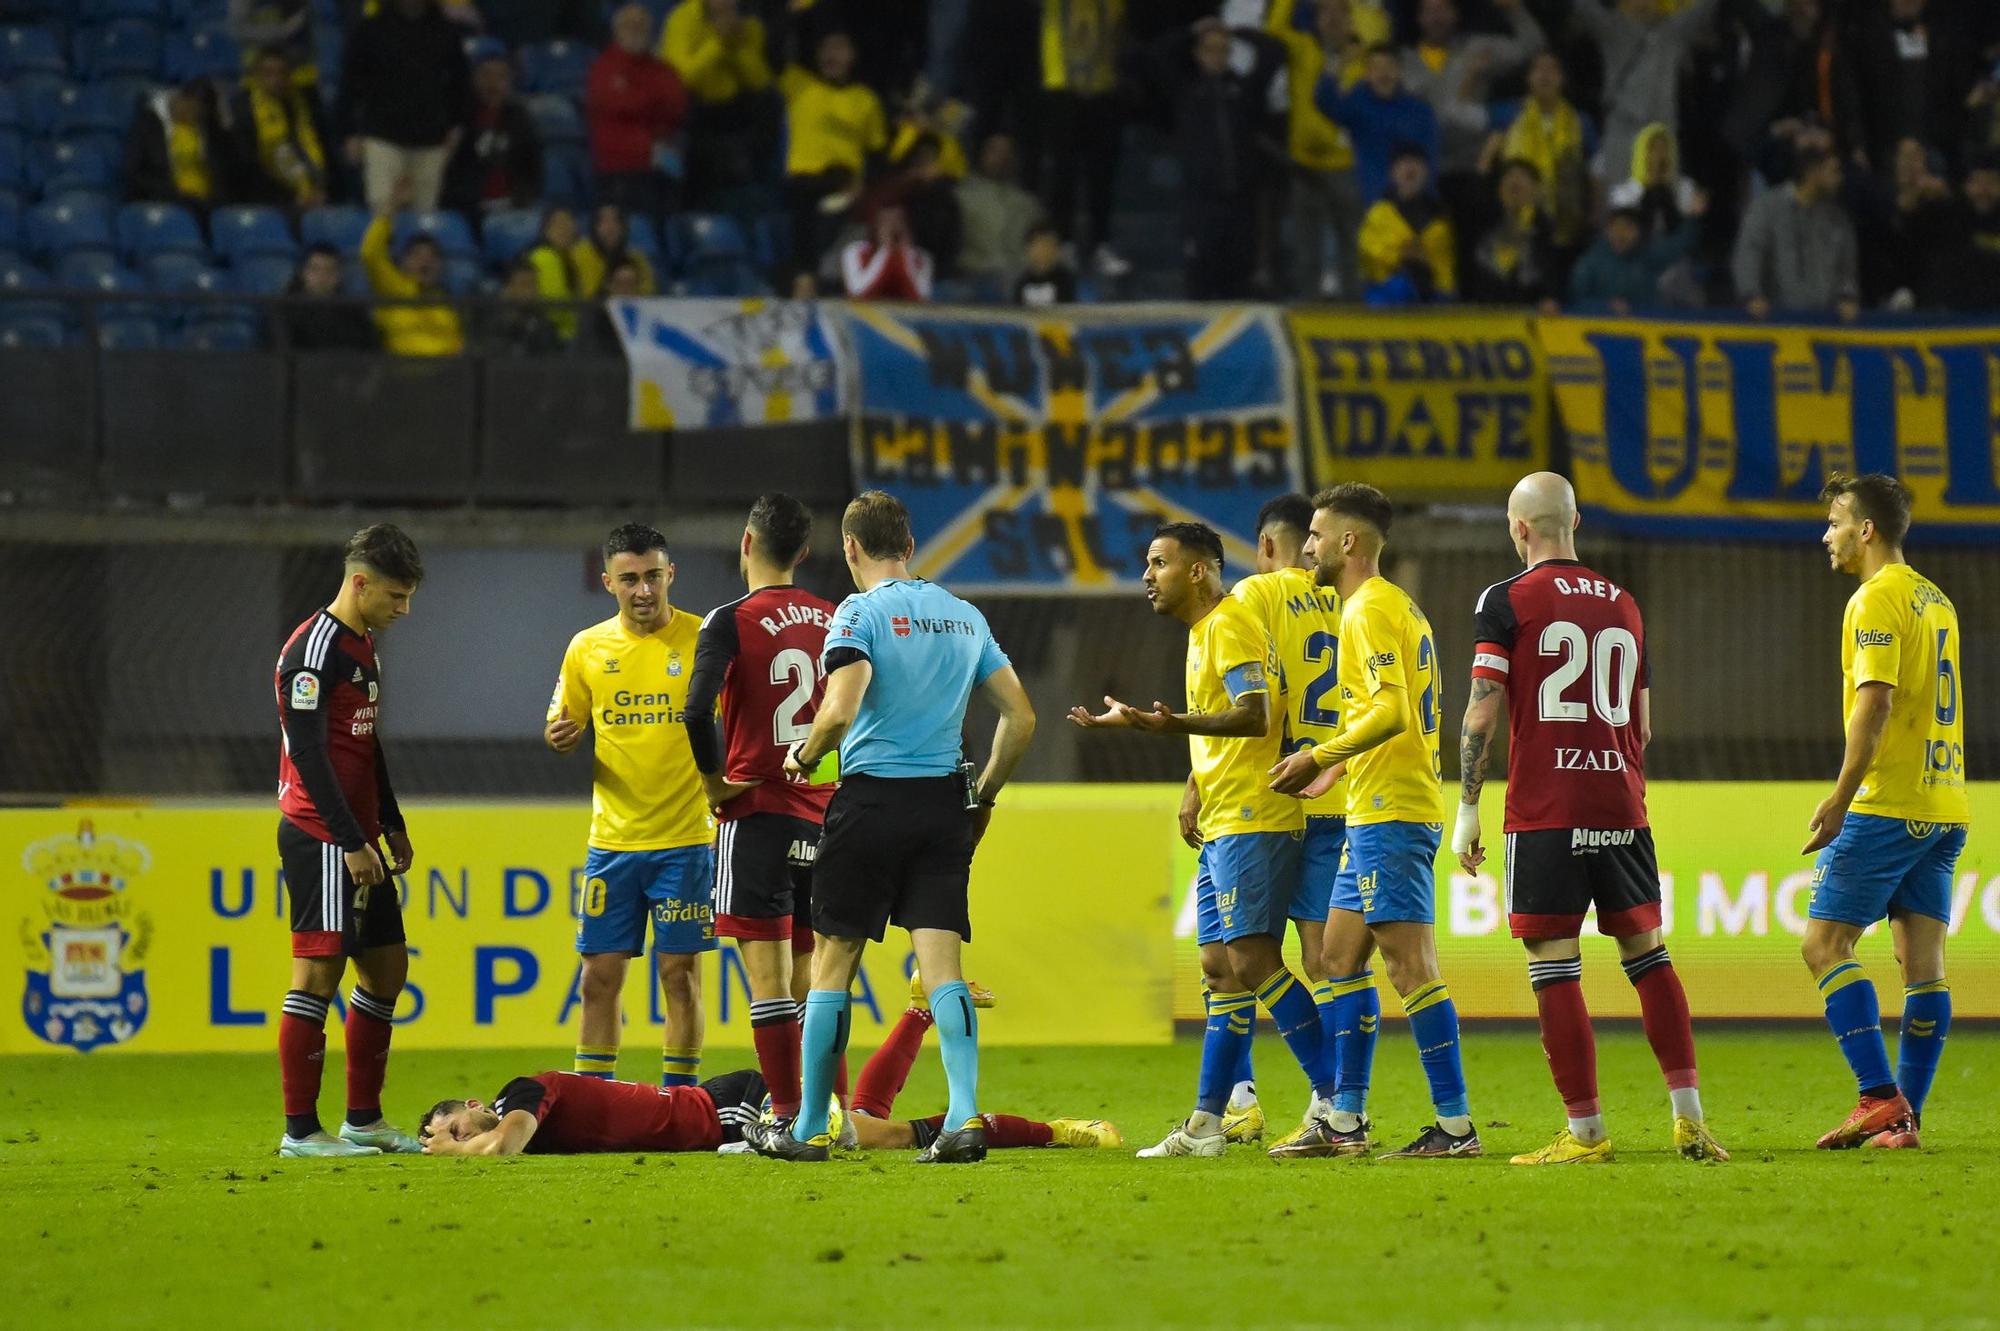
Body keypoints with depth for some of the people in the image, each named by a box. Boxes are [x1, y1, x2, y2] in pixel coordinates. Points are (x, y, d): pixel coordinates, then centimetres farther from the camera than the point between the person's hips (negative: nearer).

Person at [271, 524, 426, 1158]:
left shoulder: (362, 645, 16)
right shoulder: (314, 649, -15)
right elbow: (308, 754, -19)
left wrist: (392, 824, 22)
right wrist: (350, 843, -21)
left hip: (358, 839, 10)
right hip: (321, 837, -10)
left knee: (386, 964, 12)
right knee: (320, 969, -9)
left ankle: (363, 1118, 19)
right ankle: (301, 1130, -7)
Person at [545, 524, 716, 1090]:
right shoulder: (587, 649, 6)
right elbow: (564, 731, 14)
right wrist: (560, 739, -9)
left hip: (685, 837, -3)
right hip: (612, 839, 3)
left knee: (680, 973, -1)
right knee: (600, 975, 2)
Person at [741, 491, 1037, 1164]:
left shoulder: (862, 612, -7)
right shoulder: (966, 617, 11)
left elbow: (840, 711, -20)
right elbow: (1020, 718, 12)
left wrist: (804, 755, -1)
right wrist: (984, 797, 21)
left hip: (872, 799, -4)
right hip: (944, 806, 5)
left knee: (832, 964, 5)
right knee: (942, 964, 0)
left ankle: (808, 1129, 11)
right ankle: (966, 1119, -16)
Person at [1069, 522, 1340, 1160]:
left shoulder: (1230, 624, -10)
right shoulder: (1202, 632, 21)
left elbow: (1256, 715, -23)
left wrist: (1178, 724, -33)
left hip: (1253, 821, -10)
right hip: (1222, 826, 10)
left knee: (1252, 959, -14)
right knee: (1220, 967, 9)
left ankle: (1334, 1100, -12)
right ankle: (1206, 1124, 10)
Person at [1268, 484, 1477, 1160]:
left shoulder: (1370, 609, -12)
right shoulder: (1398, 607, 19)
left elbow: (1391, 710, -23)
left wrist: (1319, 757, -16)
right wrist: (1338, 768, 22)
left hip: (1389, 813, -11)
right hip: (1376, 809, 11)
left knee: (1410, 966, -10)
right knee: (1340, 958, 13)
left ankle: (1455, 1125, -10)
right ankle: (1344, 1122, 17)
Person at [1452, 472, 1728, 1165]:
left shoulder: (1507, 601, -3)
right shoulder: (1623, 605, 13)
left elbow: (1482, 717, -8)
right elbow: (1643, 728, 17)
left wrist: (1467, 810, -1)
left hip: (1544, 814, -5)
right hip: (1622, 809, 5)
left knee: (1553, 971, -2)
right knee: (1648, 954, 12)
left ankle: (1586, 1130, -4)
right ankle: (1690, 1118, 4)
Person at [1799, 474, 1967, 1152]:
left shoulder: (1876, 600, -10)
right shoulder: (1936, 601, 18)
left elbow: (1875, 705, -19)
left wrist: (1840, 798, -18)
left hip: (1889, 805, -9)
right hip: (1944, 805, 9)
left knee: (1824, 943, -6)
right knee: (1923, 961, 5)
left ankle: (1881, 1097, -14)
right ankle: (1905, 1116, 3)